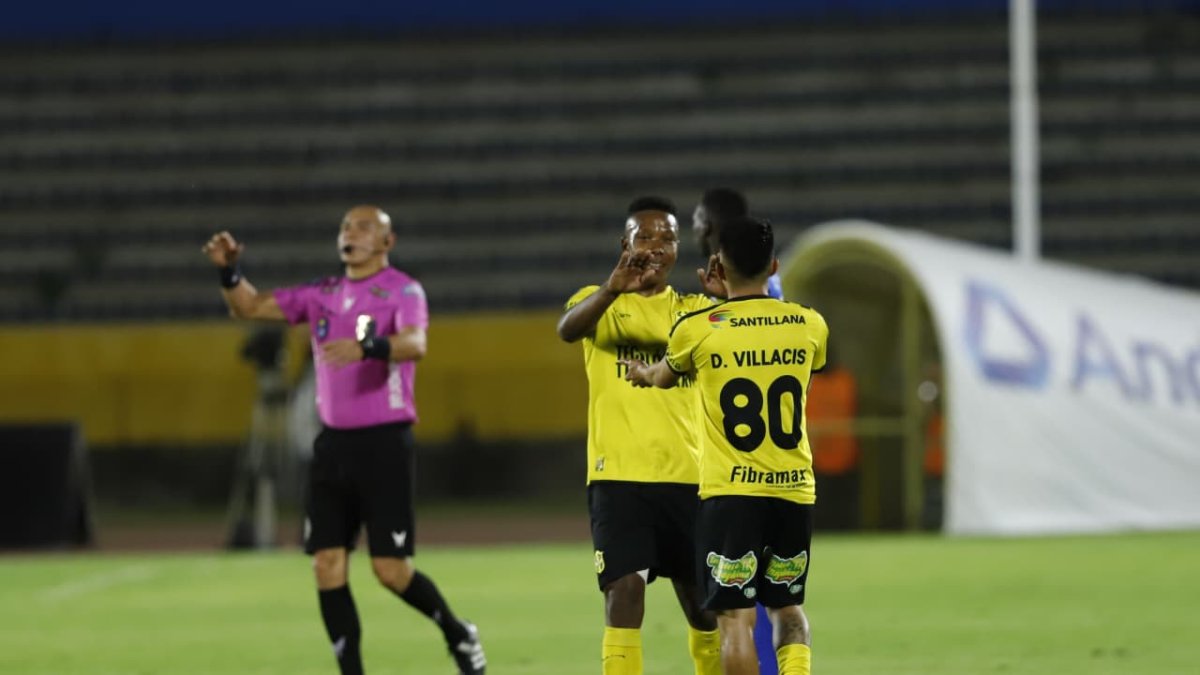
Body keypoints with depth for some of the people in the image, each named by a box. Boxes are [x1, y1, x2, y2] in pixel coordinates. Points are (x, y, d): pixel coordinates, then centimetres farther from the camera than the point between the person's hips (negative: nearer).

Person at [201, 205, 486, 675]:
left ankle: (457, 633, 20)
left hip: (384, 442, -6)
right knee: (327, 564, -2)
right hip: (333, 443, 6)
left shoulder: (402, 291, -6)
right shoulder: (322, 295, 12)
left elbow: (415, 344, -26)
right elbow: (248, 307, 14)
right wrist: (229, 269, -6)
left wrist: (367, 347, -44)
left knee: (390, 569, -6)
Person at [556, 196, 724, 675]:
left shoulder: (695, 311, 12)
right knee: (625, 590, -12)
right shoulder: (602, 303, 3)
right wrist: (613, 289, -40)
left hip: (688, 475, 3)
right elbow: (568, 329, -20)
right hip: (619, 475, -3)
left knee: (701, 597, 10)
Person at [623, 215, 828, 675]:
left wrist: (642, 373, 42)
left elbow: (666, 375, 17)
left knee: (736, 615, -2)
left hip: (729, 491, -3)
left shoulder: (697, 328, -5)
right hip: (794, 488, 3)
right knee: (788, 607, 17)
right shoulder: (810, 326, 3)